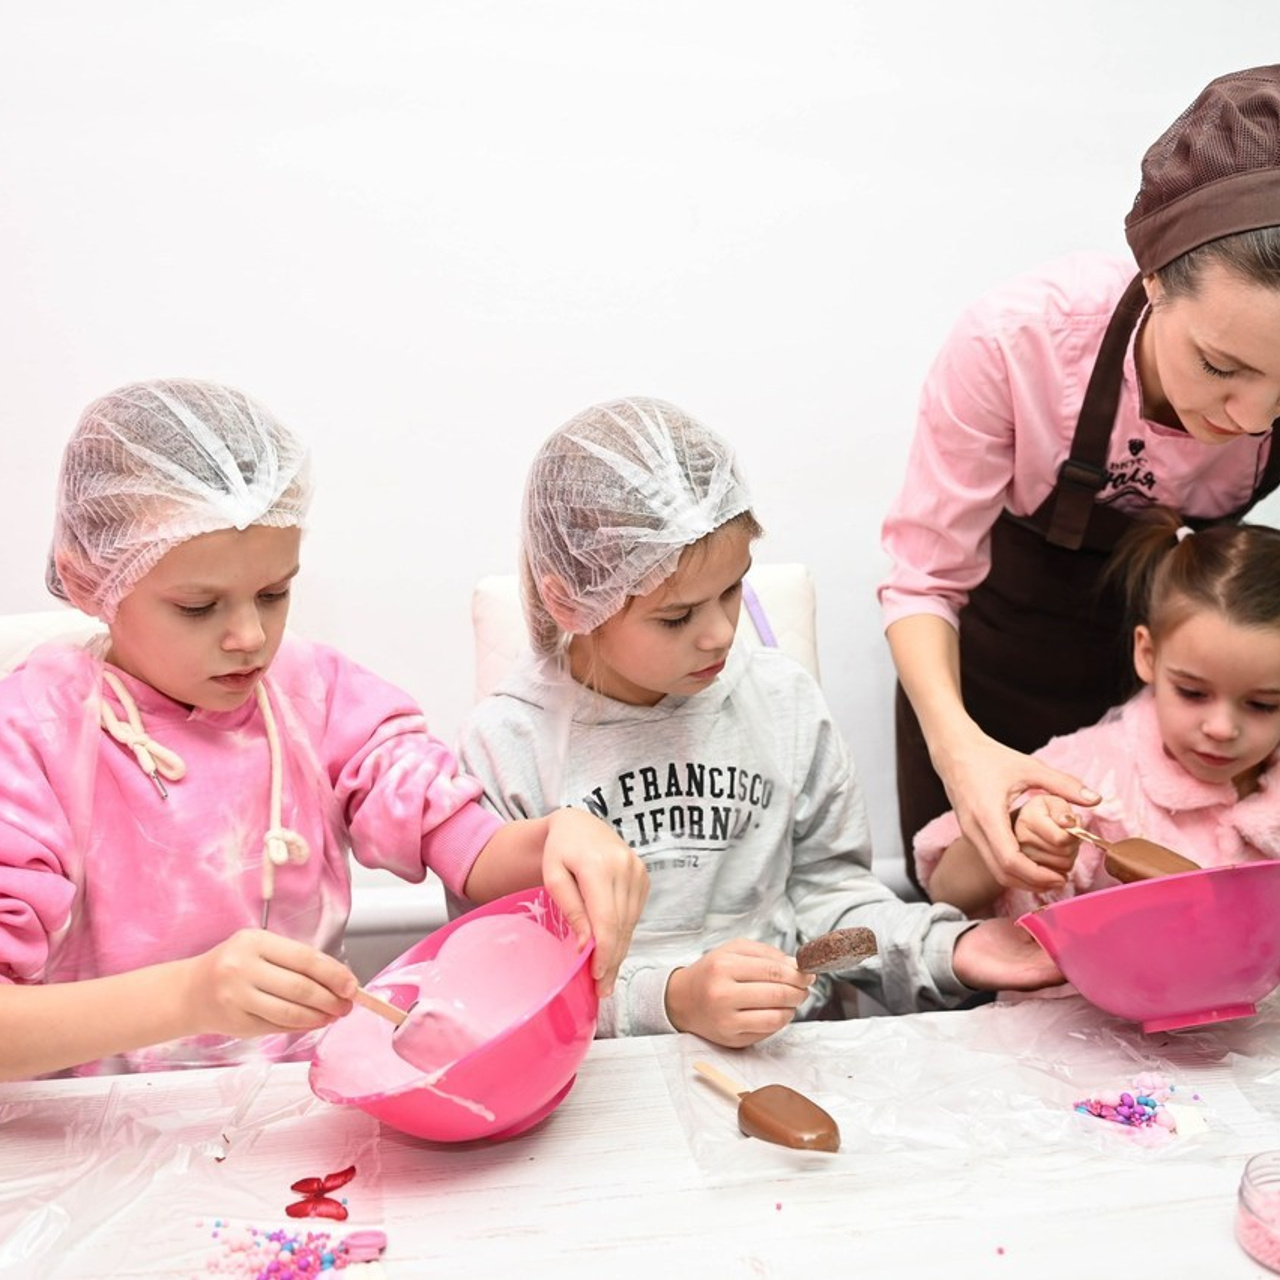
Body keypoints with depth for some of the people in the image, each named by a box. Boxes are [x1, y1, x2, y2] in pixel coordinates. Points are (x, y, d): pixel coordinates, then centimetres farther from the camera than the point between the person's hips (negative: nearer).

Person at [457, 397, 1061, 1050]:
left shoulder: (781, 697, 5)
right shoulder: (506, 745, -7)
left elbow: (824, 884, 12)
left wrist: (944, 951, -4)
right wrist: (668, 1000, -23)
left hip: (792, 1043, 3)